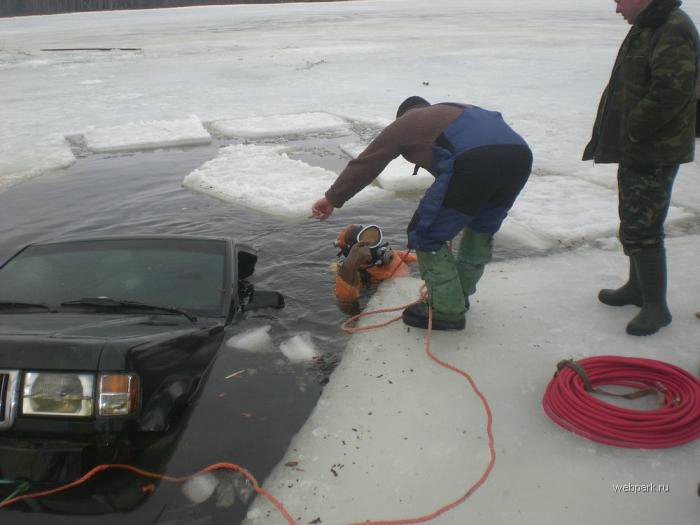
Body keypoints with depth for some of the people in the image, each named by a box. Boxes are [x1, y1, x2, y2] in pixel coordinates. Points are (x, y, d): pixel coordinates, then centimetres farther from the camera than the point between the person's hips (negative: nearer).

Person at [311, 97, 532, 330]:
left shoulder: (405, 122, 24)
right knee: (482, 228, 29)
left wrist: (332, 199, 33)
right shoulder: (461, 111, 40)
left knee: (427, 236, 8)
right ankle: (460, 293, 39)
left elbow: (365, 163, 26)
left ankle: (447, 311, 13)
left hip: (475, 162, -7)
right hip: (521, 154, 7)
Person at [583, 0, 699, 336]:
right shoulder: (644, 28, 15)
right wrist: (609, 136, 13)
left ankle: (656, 306, 2)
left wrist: (631, 130, -18)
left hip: (655, 154, -10)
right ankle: (638, 286, 34)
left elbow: (671, 92, -27)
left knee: (642, 229, -8)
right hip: (635, 151, 10)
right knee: (633, 224, 19)